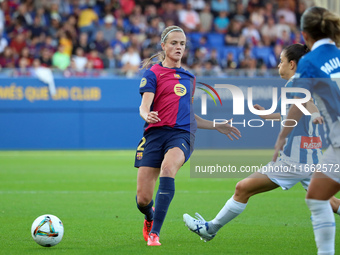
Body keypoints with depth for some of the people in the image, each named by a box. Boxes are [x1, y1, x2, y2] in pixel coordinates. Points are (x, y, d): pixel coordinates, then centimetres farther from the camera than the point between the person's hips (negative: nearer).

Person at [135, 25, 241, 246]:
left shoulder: (189, 78, 23)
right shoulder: (153, 73, 6)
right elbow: (144, 106, -8)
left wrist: (217, 126, 30)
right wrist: (147, 115, -30)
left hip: (182, 134, 2)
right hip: (156, 131, -2)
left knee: (168, 167, -35)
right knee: (143, 200, -7)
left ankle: (154, 232, -35)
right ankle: (150, 217, 34)